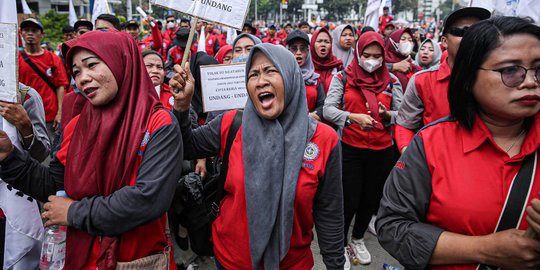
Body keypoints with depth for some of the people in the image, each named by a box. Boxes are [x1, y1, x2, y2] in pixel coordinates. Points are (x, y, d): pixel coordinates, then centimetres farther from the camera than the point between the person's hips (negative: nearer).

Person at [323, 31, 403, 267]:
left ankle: (358, 240, 39)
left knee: (371, 198, 13)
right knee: (350, 200, -1)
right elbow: (328, 109, -11)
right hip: (350, 148, -3)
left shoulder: (391, 80, 6)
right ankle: (341, 245, 25)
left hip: (382, 150, 3)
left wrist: (387, 114, -18)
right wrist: (354, 117, -26)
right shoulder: (343, 77, 0)